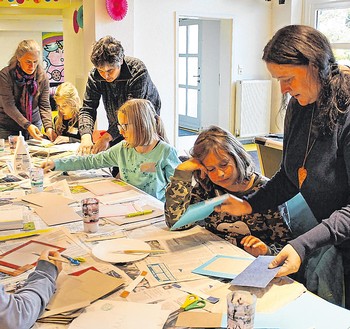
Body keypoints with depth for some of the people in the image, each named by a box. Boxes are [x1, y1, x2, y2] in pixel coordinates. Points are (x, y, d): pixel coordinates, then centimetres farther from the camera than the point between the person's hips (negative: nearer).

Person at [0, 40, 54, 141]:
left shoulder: (42, 76, -6)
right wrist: (27, 125, -29)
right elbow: (9, 106, -19)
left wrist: (48, 127, -24)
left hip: (34, 123, 3)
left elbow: (44, 105, -8)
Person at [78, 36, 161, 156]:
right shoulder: (94, 76, -12)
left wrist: (107, 137, -41)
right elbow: (87, 109, -13)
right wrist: (86, 137, -33)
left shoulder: (138, 72, -27)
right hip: (116, 128, 4)